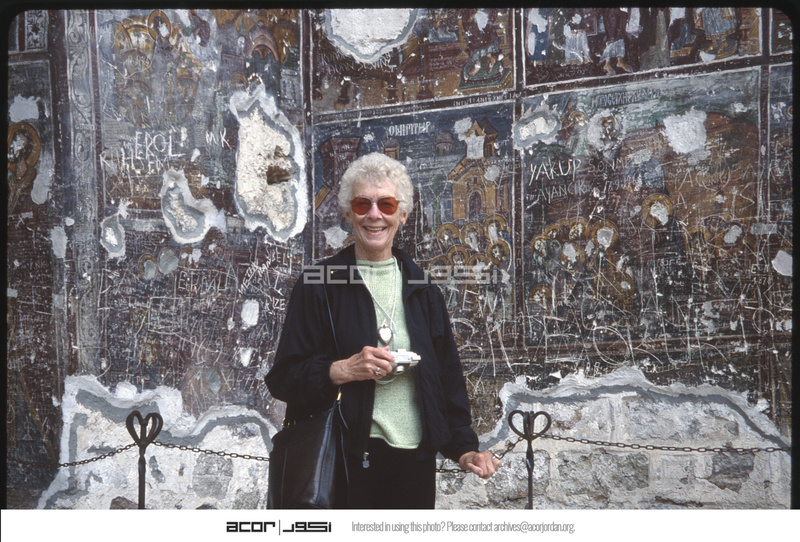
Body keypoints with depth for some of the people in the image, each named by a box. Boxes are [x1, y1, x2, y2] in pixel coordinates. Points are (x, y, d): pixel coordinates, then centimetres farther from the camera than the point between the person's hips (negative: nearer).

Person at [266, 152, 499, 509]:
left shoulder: (422, 289, 12)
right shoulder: (318, 286, 0)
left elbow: (447, 376, 14)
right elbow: (282, 378, -2)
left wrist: (463, 447, 5)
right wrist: (342, 370, -18)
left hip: (414, 460, 4)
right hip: (346, 462, -3)